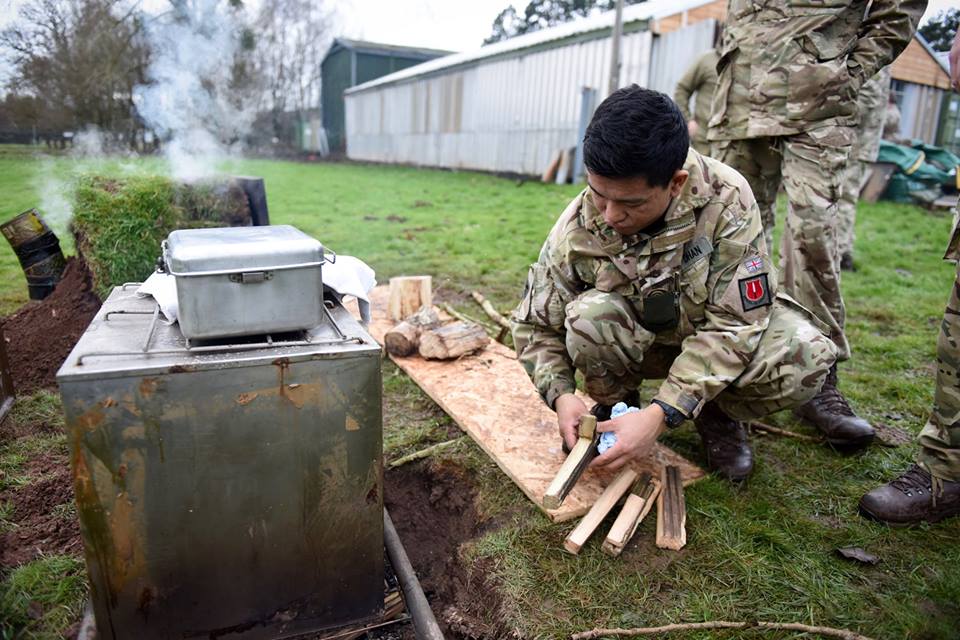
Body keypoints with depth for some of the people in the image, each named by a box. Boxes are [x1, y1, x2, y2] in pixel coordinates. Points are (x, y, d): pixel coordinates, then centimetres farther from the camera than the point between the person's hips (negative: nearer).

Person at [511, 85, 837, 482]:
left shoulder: (725, 198, -28)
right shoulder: (577, 230, -24)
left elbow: (734, 324, -27)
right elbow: (536, 324, -12)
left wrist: (661, 414, -35)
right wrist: (560, 394, -30)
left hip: (720, 331, 0)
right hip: (637, 340, 0)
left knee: (806, 356, -30)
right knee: (589, 316, -33)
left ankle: (716, 413, 2)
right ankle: (614, 406, -2)